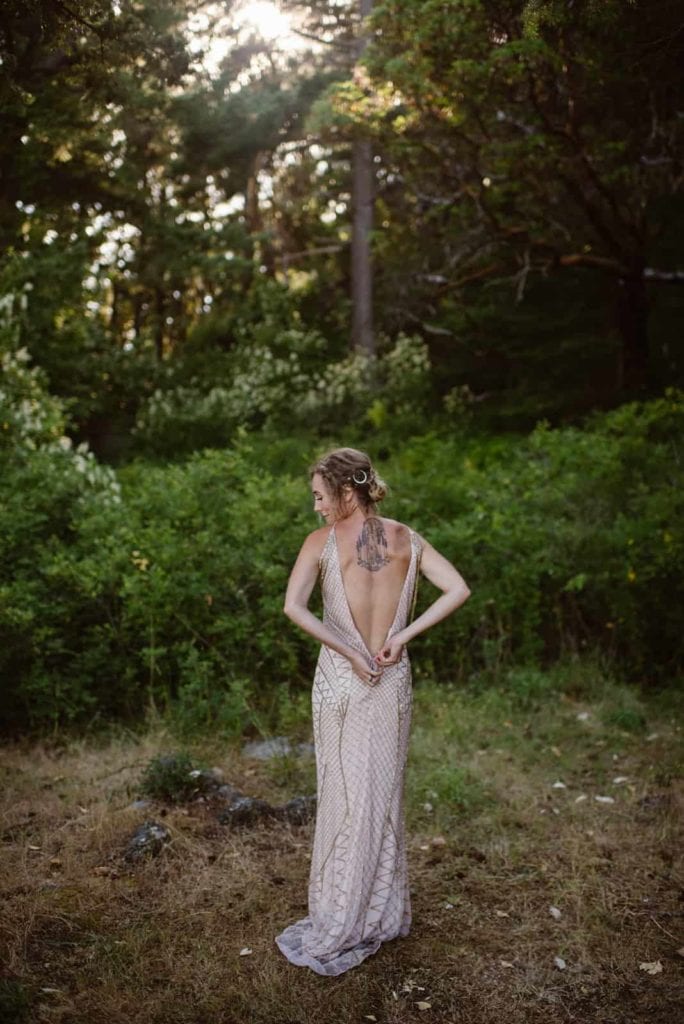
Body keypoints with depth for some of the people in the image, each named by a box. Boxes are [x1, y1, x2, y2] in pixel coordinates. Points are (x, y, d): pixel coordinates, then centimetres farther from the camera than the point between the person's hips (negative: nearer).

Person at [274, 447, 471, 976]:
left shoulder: (323, 541, -10)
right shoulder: (406, 538, 0)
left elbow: (293, 606, -21)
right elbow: (459, 589, -5)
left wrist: (350, 653, -16)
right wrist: (403, 637, -7)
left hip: (341, 680, -3)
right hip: (394, 680, 3)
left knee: (346, 795, 7)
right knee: (386, 793, 15)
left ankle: (340, 927, 19)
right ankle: (386, 913, 30)